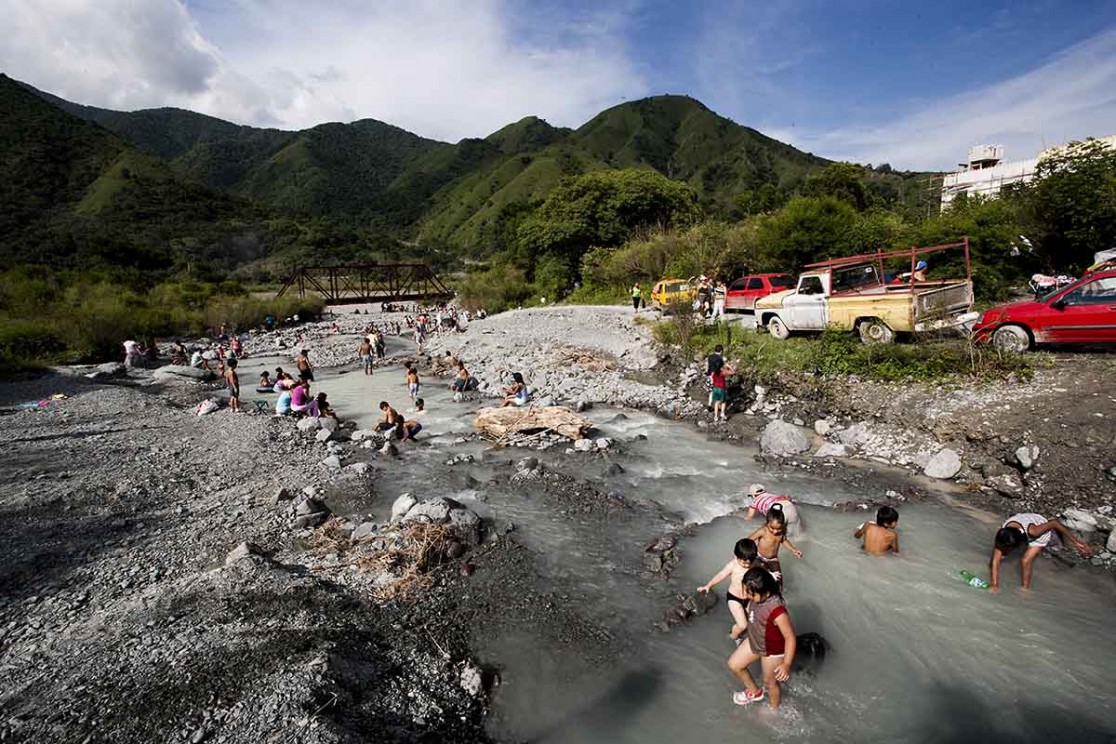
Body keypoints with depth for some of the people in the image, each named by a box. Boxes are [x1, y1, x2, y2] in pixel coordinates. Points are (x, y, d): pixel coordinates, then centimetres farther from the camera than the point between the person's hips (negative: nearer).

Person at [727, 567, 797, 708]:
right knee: (734, 664, 19)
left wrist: (786, 664, -27)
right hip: (754, 641, 7)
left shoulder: (777, 611, -42)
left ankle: (773, 709, 53)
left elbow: (790, 637, -32)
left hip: (773, 651, -7)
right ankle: (755, 692, 45)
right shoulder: (757, 596, -20)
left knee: (769, 682, 20)